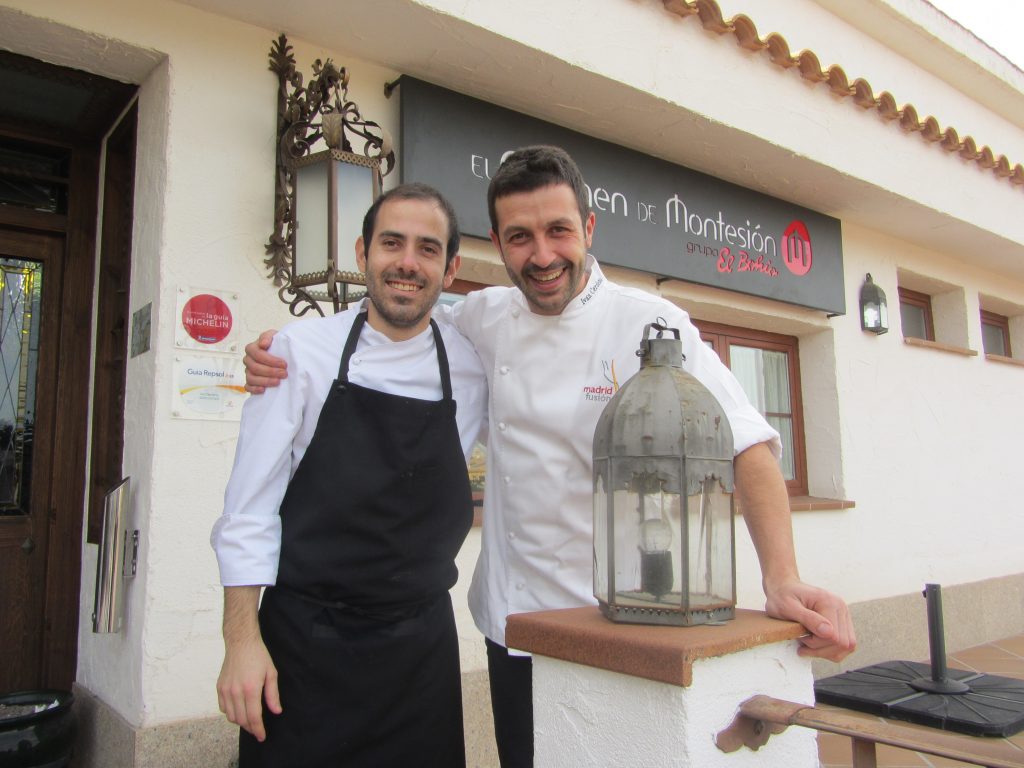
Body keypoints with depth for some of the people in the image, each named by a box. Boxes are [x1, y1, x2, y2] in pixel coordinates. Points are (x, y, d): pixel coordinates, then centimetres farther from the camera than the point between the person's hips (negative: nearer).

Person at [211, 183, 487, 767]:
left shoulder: (473, 368, 0)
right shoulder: (303, 351, -7)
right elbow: (250, 505, -6)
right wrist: (242, 641, -9)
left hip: (421, 646, 3)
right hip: (303, 641, -2)